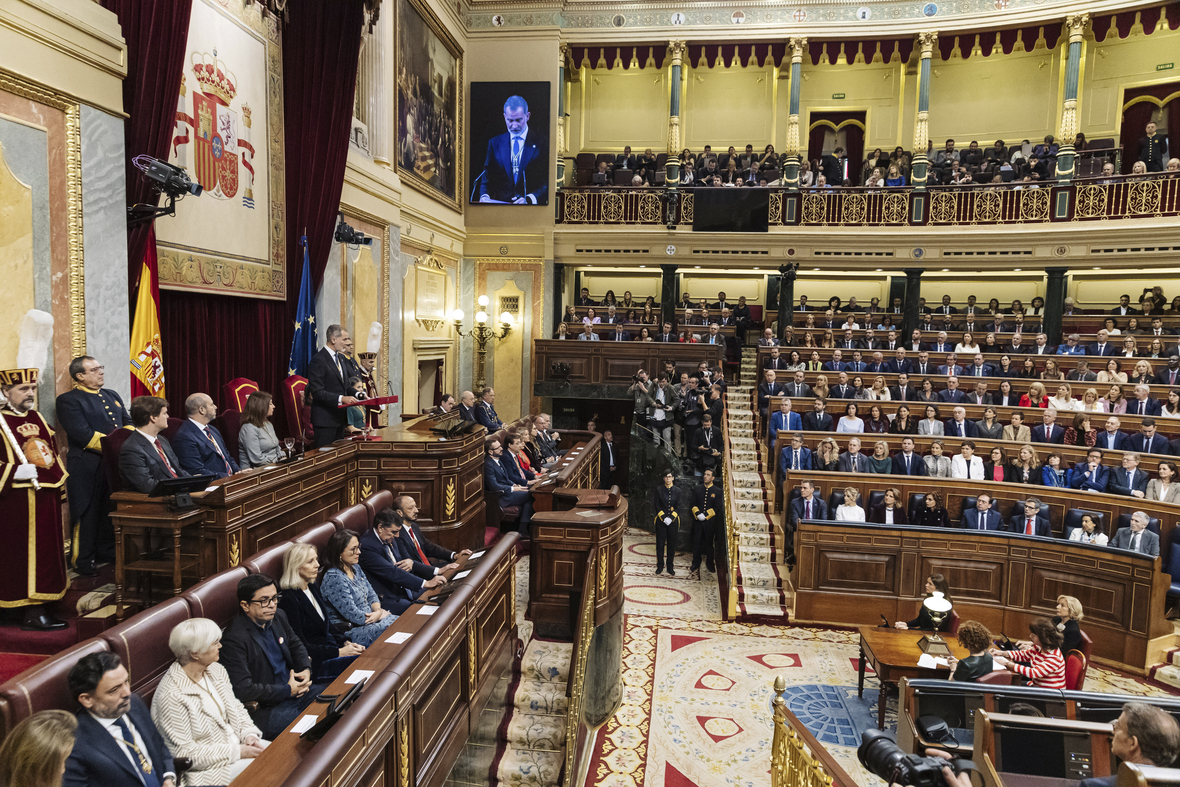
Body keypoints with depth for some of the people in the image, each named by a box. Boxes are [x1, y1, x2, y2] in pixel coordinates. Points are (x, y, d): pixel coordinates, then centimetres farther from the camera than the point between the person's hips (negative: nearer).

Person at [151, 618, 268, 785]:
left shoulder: (216, 670, 2)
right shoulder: (171, 696, -23)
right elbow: (184, 754, -20)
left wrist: (249, 734, -6)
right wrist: (237, 752, -20)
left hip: (238, 744, 8)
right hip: (210, 768, -8)